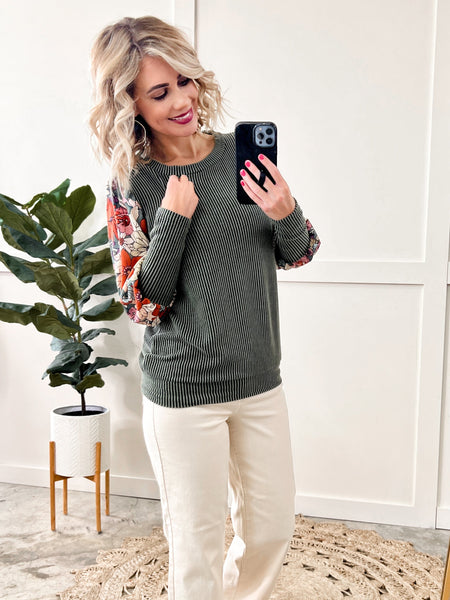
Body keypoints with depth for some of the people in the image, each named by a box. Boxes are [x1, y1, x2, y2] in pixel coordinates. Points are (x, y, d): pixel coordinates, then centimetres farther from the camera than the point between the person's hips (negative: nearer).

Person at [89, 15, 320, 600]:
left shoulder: (242, 153, -1)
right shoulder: (132, 185, -8)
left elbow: (296, 255, 6)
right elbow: (143, 303, -10)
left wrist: (287, 215, -16)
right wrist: (172, 218, -22)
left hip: (260, 380, 4)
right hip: (183, 392, -4)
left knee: (274, 526, 18)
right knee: (197, 542, 9)